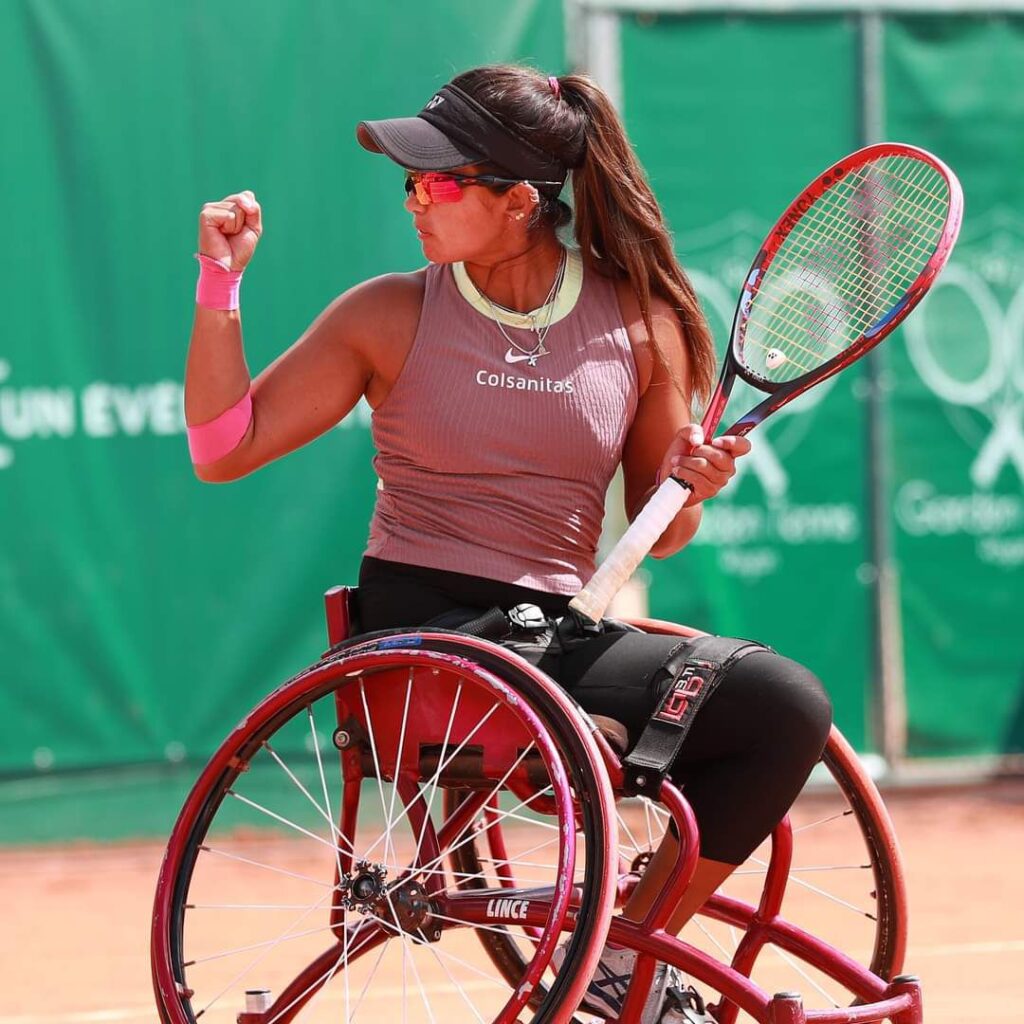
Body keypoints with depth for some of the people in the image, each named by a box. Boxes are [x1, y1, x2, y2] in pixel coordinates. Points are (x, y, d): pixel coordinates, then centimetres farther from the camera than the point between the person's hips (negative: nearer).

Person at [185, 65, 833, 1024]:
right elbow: (224, 448, 0)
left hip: (563, 635, 4)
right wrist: (218, 287, -10)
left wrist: (690, 488, -10)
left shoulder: (639, 320, 5)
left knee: (788, 706, -20)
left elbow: (654, 534, 13)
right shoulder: (390, 316, 1)